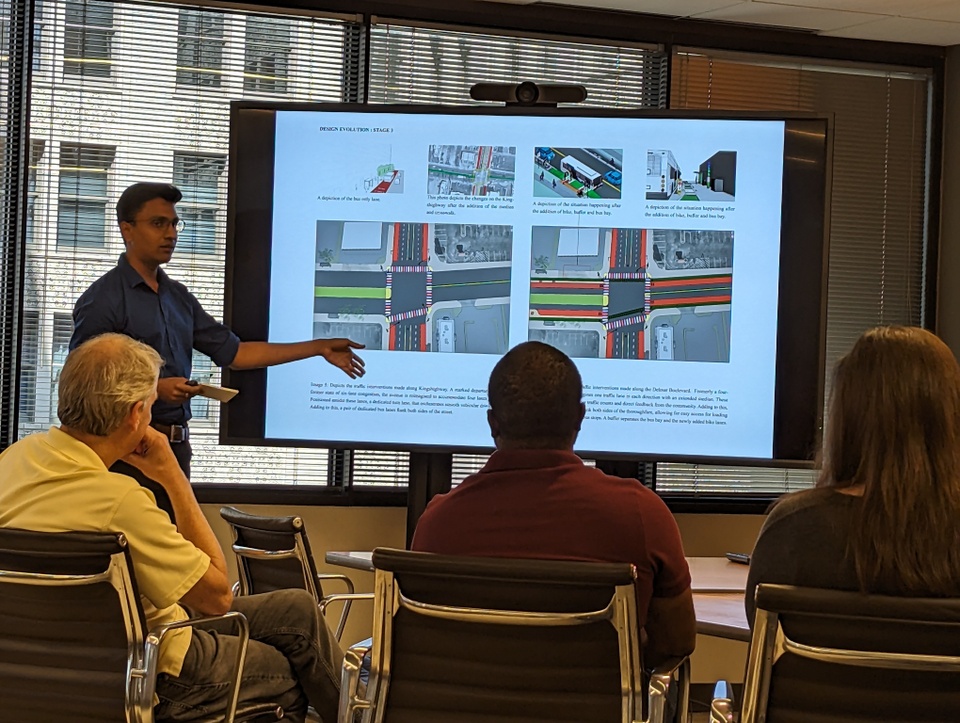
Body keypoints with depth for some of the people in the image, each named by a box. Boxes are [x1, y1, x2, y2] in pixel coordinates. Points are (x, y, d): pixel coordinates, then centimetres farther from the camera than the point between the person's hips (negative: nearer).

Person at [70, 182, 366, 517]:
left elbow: (233, 352, 18)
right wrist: (155, 389, -21)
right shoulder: (103, 299, -7)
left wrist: (319, 348, 15)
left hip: (177, 445, 7)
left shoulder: (178, 297, 16)